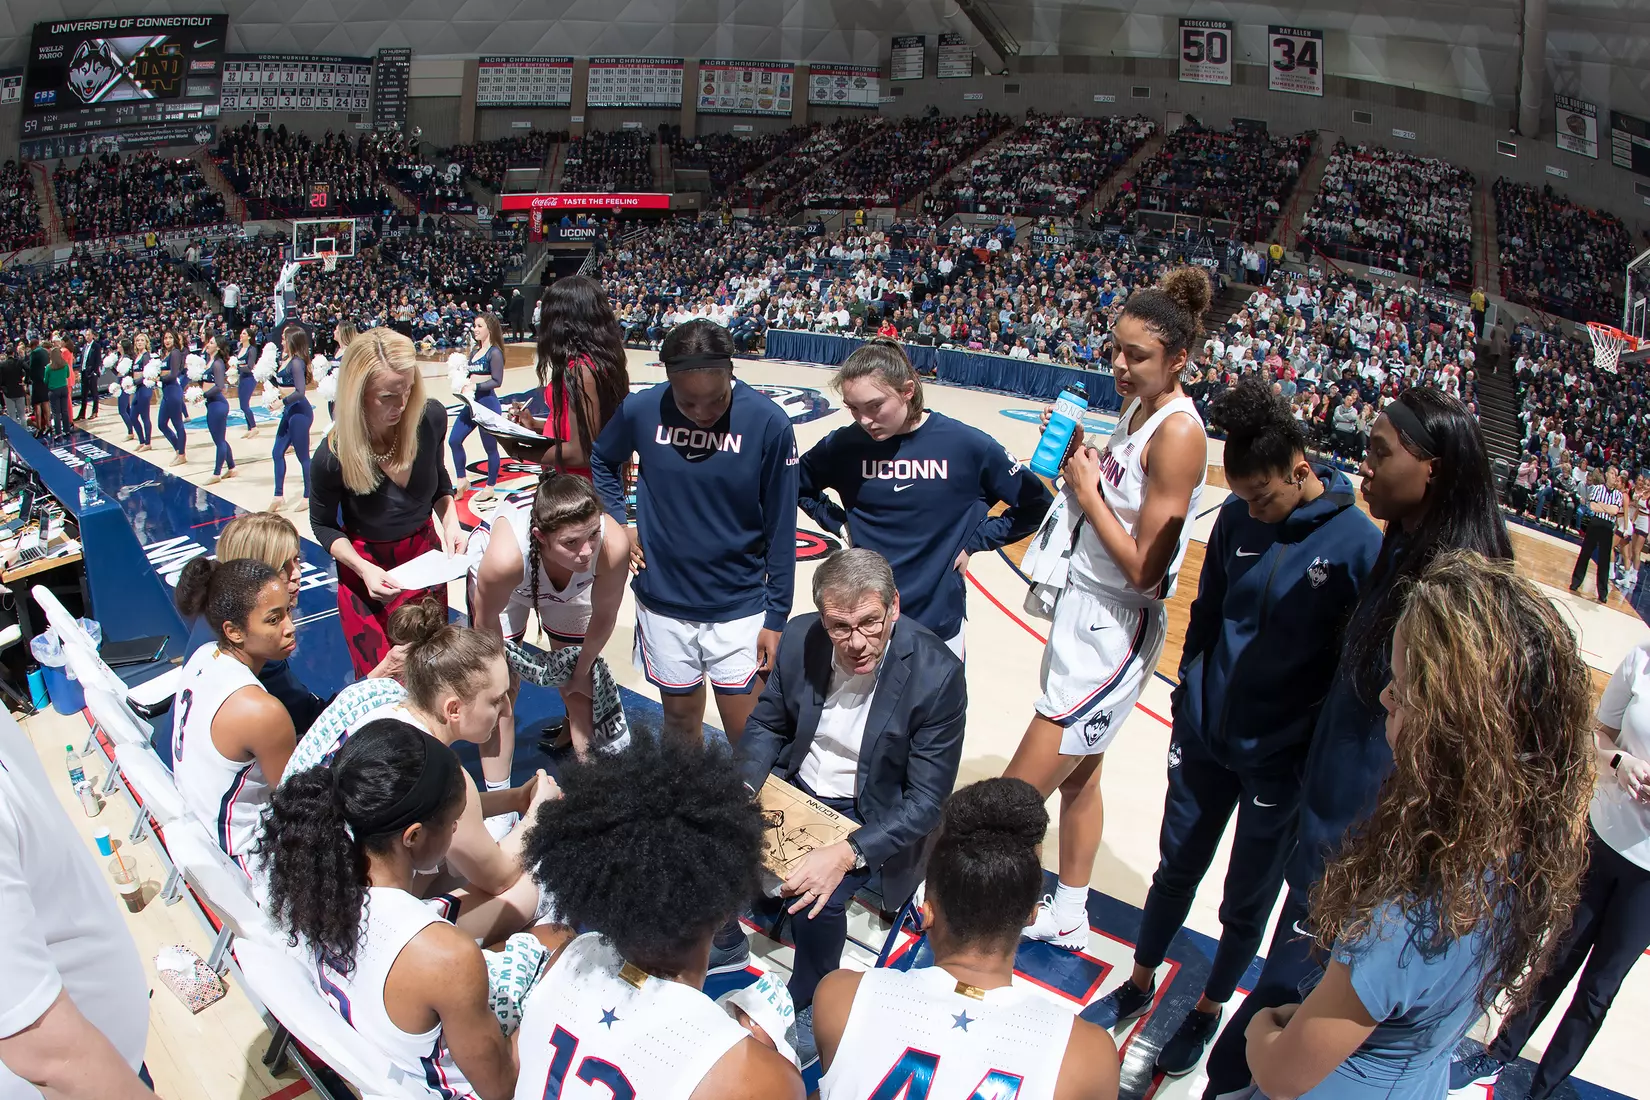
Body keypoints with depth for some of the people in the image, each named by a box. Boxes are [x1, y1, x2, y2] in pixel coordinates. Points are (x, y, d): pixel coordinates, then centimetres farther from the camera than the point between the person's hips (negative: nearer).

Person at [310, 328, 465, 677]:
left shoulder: (431, 418, -17)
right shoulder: (334, 455, -26)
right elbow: (323, 524, -8)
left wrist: (450, 521, -12)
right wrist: (363, 569, -23)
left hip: (425, 556, 3)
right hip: (367, 566, -3)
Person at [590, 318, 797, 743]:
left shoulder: (768, 423, -16)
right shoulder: (641, 410, -10)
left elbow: (781, 530, -8)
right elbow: (602, 461, 14)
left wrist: (776, 617, -5)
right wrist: (619, 525, 3)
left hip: (740, 608, -2)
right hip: (664, 602, 2)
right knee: (680, 719, 18)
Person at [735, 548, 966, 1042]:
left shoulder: (936, 674, -26)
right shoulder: (800, 638, -13)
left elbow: (925, 802, -21)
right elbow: (766, 723, 5)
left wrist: (848, 853, -35)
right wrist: (742, 791, -15)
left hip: (866, 815, -4)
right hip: (792, 785, 5)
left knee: (819, 895, -28)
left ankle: (809, 1006, 4)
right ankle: (725, 942, 19)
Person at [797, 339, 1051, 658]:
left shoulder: (965, 444, -11)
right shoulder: (846, 444, -7)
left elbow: (1036, 504, 0)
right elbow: (797, 484, 13)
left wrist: (975, 542, -4)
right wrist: (839, 523, 2)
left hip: (938, 619, -1)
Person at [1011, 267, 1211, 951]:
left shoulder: (1179, 433, -21)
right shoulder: (1139, 408, 7)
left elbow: (1144, 570, -23)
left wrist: (1088, 493, -15)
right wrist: (1080, 466, -2)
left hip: (1114, 629, -9)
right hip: (1085, 610, 9)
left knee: (1015, 798, -5)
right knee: (1077, 774, 20)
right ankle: (1067, 917, 36)